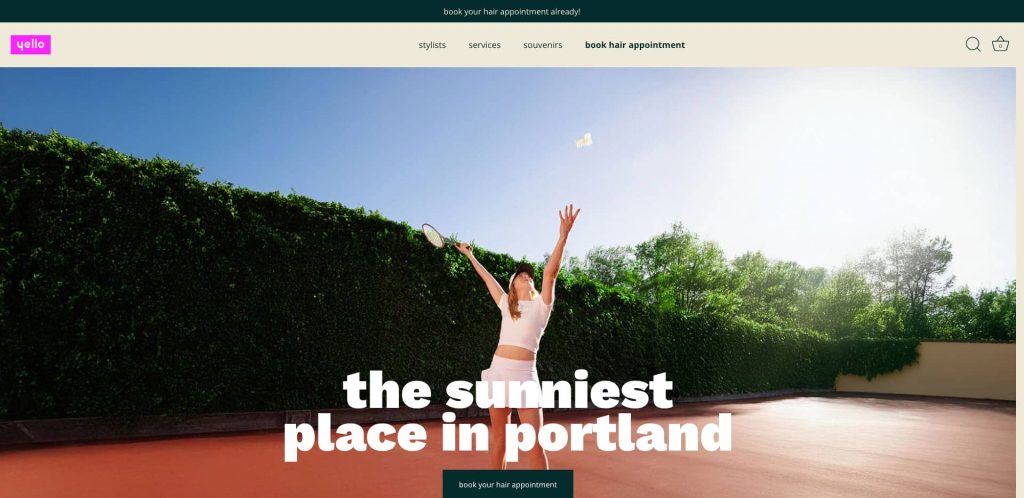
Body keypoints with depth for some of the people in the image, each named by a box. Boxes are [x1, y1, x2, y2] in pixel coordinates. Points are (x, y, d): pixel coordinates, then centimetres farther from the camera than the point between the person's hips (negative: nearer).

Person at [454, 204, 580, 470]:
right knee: (498, 438, 10)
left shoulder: (541, 305, 5)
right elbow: (487, 277, 26)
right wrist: (469, 255, 37)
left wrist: (563, 237, -20)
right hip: (499, 370, 4)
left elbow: (550, 272, -8)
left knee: (534, 442, -8)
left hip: (525, 374, -3)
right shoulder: (506, 304, 14)